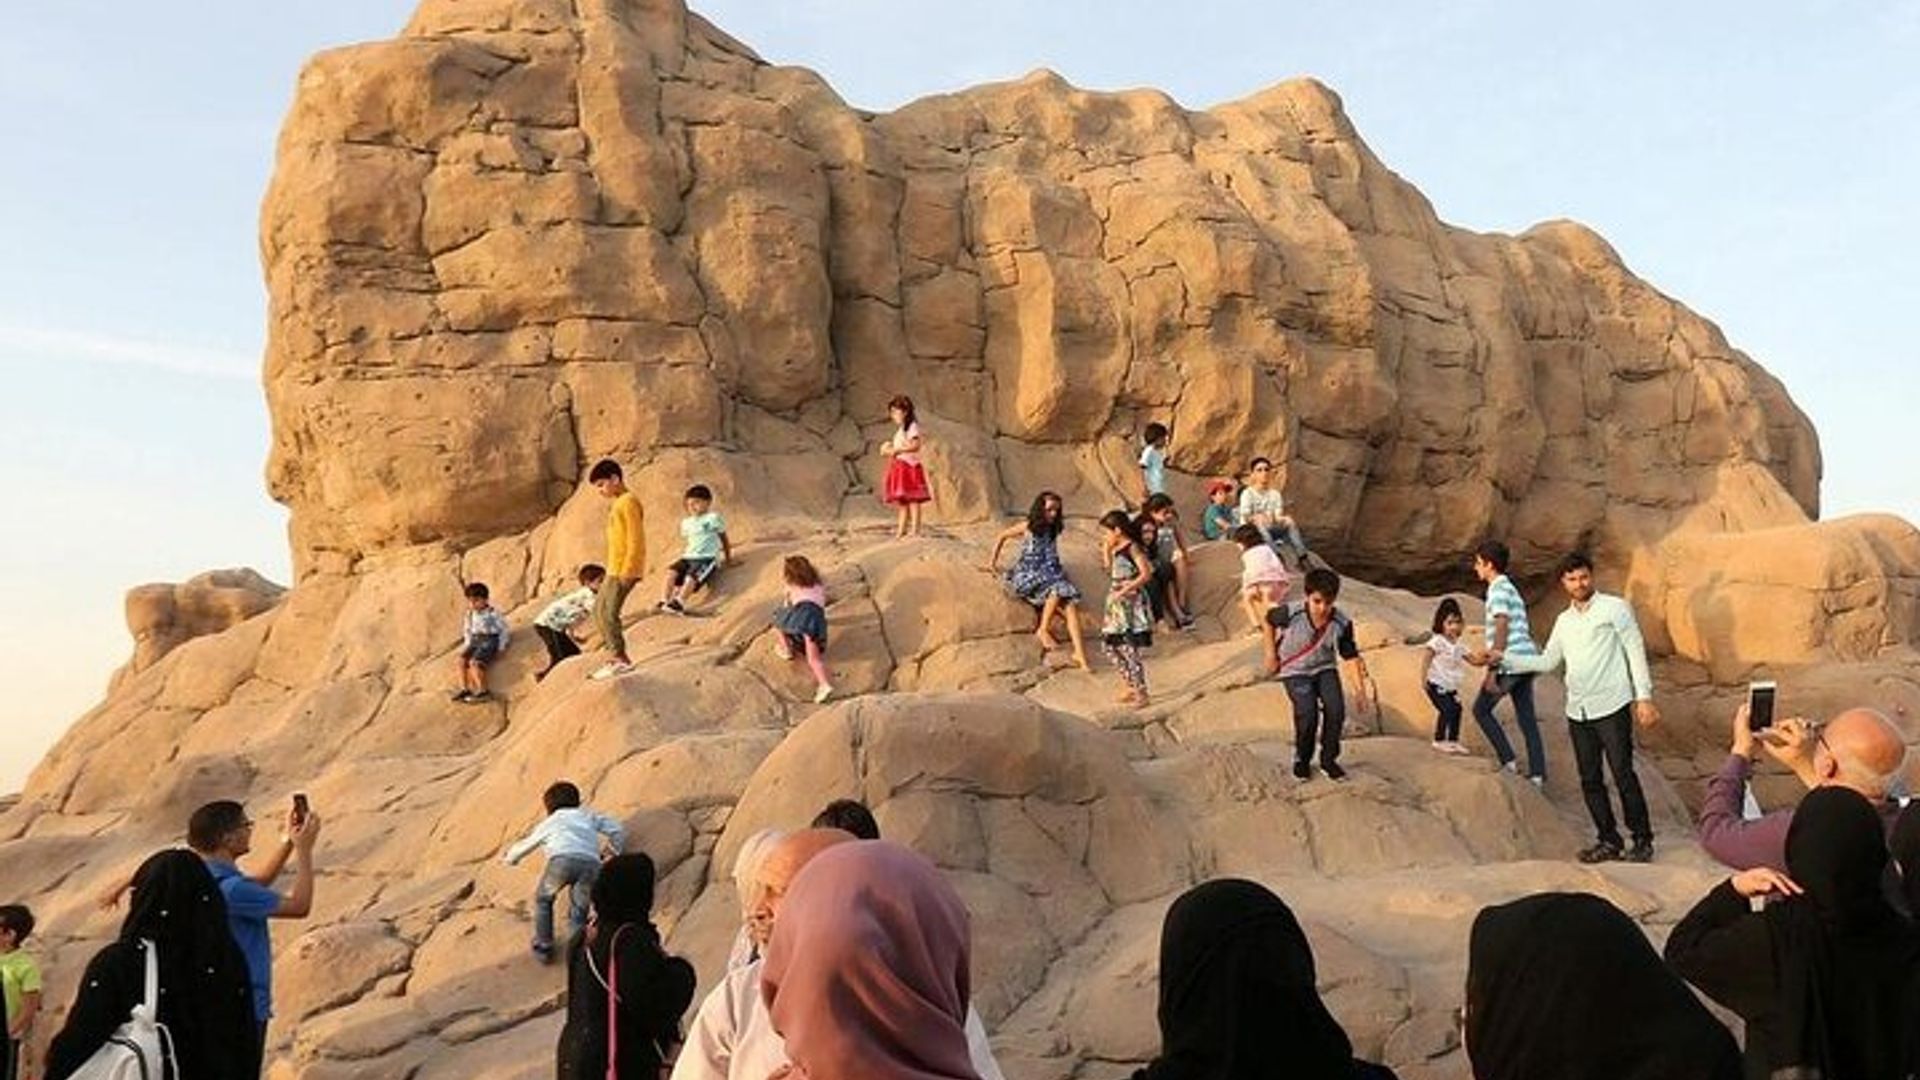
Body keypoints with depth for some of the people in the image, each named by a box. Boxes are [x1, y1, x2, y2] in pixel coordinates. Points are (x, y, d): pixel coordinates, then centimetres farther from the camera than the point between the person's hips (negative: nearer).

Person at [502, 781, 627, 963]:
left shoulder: (549, 822, 35)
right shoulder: (589, 815, 36)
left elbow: (526, 844, 51)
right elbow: (617, 831, 32)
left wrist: (509, 858, 72)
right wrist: (614, 850, 53)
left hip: (562, 860, -1)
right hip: (591, 864, 1)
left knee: (543, 900, 26)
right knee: (578, 911, 19)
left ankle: (543, 947, 26)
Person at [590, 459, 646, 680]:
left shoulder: (628, 501, -12)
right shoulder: (617, 504, 17)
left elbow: (635, 539, -19)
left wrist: (627, 570, -22)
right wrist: (615, 570, 18)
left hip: (625, 569, -11)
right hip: (615, 569, 11)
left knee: (609, 612, -13)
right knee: (599, 609, 14)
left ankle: (621, 659, -10)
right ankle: (614, 655, 18)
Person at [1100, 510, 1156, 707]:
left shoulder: (1133, 548, -14)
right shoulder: (1117, 550, 12)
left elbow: (1146, 575, -20)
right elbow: (1111, 571, 24)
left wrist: (1124, 590, -22)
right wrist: (1106, 550, 14)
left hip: (1130, 603, -10)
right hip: (1117, 604, 10)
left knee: (1129, 649, -7)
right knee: (1108, 645, 13)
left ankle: (1141, 694, 2)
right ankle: (1128, 686, 23)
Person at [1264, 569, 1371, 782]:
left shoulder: (1342, 624, -17)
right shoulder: (1291, 614, -23)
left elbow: (1352, 654, -6)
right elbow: (1269, 620, -2)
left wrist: (1364, 679, -14)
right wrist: (1271, 653, 0)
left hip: (1325, 669, 3)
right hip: (1295, 671, -2)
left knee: (1336, 709, -18)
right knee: (1307, 714, -22)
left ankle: (1328, 759, 5)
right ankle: (1302, 759, 6)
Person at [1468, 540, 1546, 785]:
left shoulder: (1498, 589, -8)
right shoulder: (1510, 588, 22)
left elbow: (1502, 628, -18)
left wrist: (1492, 670, -20)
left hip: (1509, 663, -9)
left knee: (1481, 709, 4)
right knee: (1527, 718, 8)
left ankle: (1509, 761, -1)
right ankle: (1538, 774, 6)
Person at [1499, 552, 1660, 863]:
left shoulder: (1614, 608, 0)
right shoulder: (1564, 621, 16)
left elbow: (1636, 651, -3)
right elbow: (1547, 662, 19)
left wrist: (1644, 697, -10)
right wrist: (1504, 660, 8)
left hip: (1611, 708, -6)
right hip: (1578, 712, 6)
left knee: (1623, 775, -6)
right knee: (1590, 781, 7)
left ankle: (1642, 840, 5)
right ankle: (1608, 840, 17)